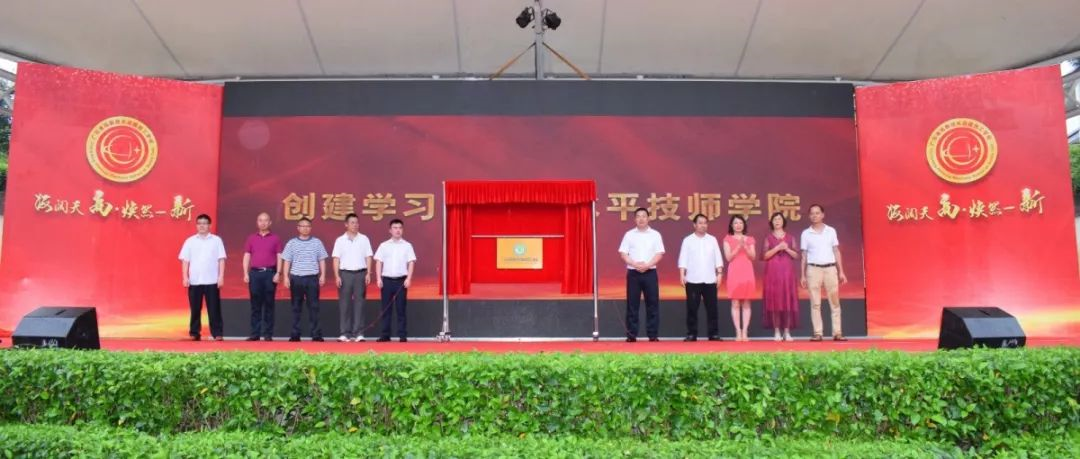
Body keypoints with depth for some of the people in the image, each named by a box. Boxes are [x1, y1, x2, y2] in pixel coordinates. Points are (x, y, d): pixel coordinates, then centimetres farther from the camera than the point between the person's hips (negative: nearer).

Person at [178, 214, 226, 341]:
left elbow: (221, 259, 2)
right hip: (194, 281, 2)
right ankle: (194, 333, 15)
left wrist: (221, 276, -5)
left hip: (212, 280, -1)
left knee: (214, 308, -2)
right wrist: (185, 277, -2)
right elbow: (185, 260, 7)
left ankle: (217, 333, 1)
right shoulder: (190, 241, 8)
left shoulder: (216, 240, 5)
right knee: (195, 308, 6)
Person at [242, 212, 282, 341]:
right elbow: (246, 256, 9)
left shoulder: (275, 238, 6)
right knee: (255, 304, 3)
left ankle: (268, 334, 4)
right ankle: (254, 333, 6)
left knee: (269, 304, 0)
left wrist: (278, 273, -7)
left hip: (270, 273, -1)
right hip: (255, 273, 1)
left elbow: (279, 257, 3)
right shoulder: (251, 238, 11)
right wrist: (246, 273, -1)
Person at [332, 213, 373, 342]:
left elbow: (368, 258, 7)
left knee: (359, 303, -1)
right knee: (344, 303, 1)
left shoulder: (364, 239, 8)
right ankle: (345, 333, 6)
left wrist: (368, 274, -2)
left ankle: (358, 333, 1)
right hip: (345, 273, 0)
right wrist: (337, 276, -5)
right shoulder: (340, 240, 6)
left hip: (360, 273, 0)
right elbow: (336, 259, 3)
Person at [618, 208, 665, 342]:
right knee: (632, 304, 1)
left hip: (650, 273, 0)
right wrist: (635, 264, -15)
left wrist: (647, 265, -15)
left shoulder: (655, 234, 5)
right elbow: (623, 254, 0)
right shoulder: (629, 235, 5)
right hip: (633, 273, 0)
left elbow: (659, 254, -1)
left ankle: (653, 335, 7)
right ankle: (631, 335, 6)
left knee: (652, 304, 1)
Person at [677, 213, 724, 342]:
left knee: (711, 307, 3)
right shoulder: (688, 240, 4)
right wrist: (682, 275, -7)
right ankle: (691, 334, 7)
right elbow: (683, 259, 0)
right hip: (693, 280, -2)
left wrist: (719, 273, 0)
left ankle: (714, 334, 8)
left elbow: (718, 258, 8)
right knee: (692, 308, 1)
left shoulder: (712, 239, 9)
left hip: (710, 280, 2)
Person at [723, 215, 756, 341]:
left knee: (746, 303, -1)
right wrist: (739, 246, -13)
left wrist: (745, 246, -11)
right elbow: (728, 257, -3)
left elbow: (752, 257, 4)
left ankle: (745, 332, 0)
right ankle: (738, 332, -4)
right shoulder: (728, 239, 7)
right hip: (734, 272, -2)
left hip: (747, 272, 2)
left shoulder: (749, 239, 13)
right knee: (735, 303, -6)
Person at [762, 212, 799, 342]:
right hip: (773, 272, -1)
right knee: (774, 299, -5)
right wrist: (777, 248, -13)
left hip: (787, 271, 1)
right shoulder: (768, 238, 7)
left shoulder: (790, 237, 10)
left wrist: (787, 249, -9)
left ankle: (787, 332, 2)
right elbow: (765, 256, -2)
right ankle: (776, 332, -1)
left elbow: (796, 256, 7)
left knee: (788, 299, -3)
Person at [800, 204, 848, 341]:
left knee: (835, 302, 2)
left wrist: (841, 272, 5)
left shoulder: (831, 231, 7)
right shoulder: (806, 233, 4)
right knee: (815, 303, -1)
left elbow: (836, 252, 9)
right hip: (813, 269, -1)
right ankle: (817, 333, 1)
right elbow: (804, 256, 6)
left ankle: (837, 333, 5)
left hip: (830, 268, 1)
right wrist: (803, 275, 2)